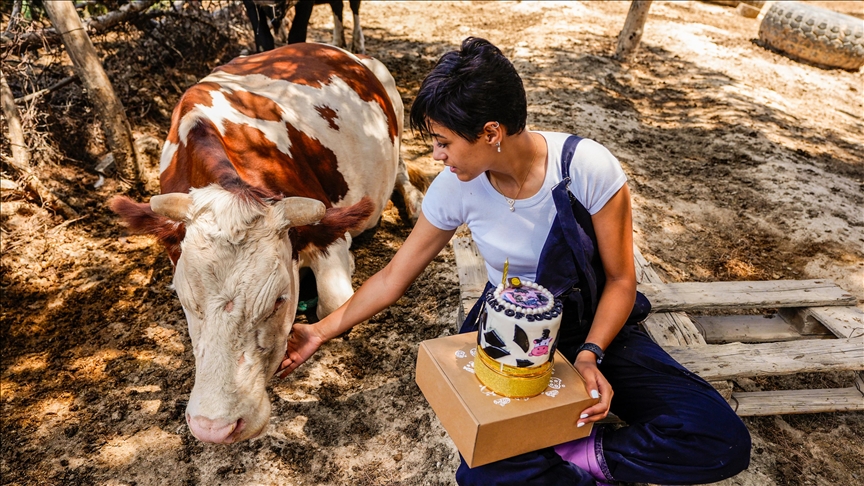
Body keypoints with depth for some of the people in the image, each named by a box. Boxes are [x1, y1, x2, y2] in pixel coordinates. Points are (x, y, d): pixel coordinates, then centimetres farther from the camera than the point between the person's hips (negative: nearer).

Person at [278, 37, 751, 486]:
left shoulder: (588, 167, -22)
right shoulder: (454, 189, -14)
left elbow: (620, 280, -10)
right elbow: (393, 277, -2)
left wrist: (590, 354, -25)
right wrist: (322, 331, -2)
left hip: (594, 324, 0)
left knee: (723, 441, -19)